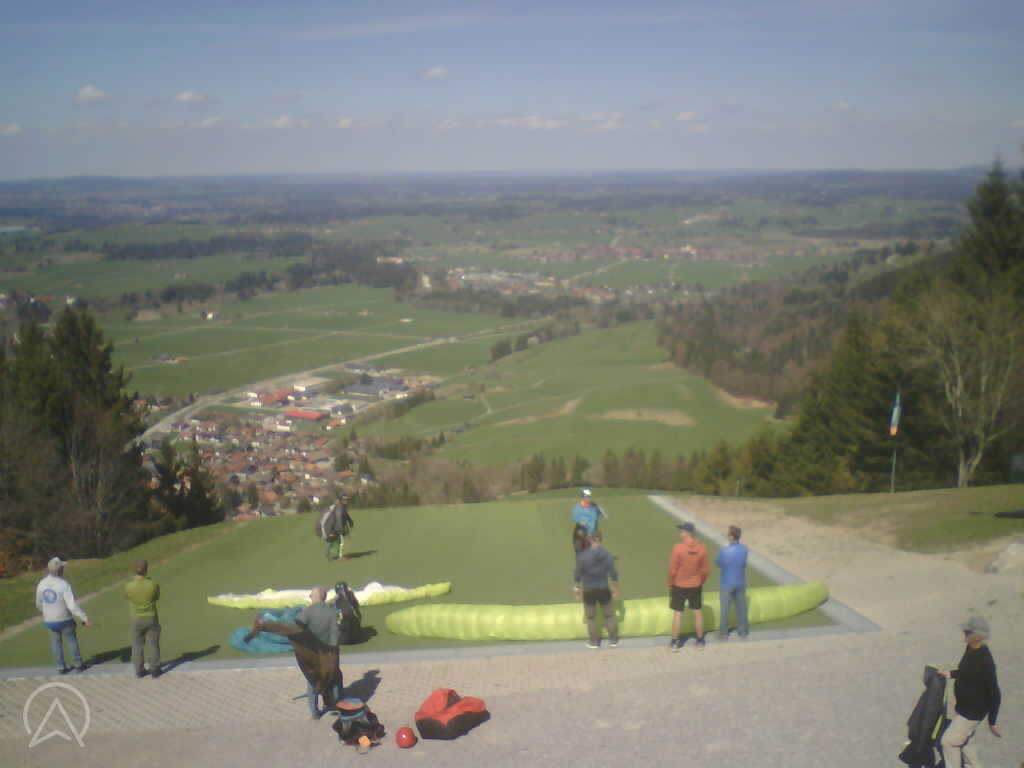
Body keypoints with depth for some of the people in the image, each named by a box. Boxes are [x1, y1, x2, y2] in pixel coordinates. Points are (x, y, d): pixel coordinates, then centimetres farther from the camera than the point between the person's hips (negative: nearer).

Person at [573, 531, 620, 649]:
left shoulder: (582, 556, -10)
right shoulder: (608, 555, -7)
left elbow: (578, 574, -7)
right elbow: (613, 574, -7)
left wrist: (578, 589, 3)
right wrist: (616, 589, 2)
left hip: (588, 590, -1)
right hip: (604, 589, 1)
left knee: (591, 617, 11)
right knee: (609, 615, 13)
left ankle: (594, 641, 12)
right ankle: (613, 640, 13)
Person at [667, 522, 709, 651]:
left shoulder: (678, 547, -21)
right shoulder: (702, 548, -9)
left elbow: (672, 569, -15)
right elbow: (705, 570, -2)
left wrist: (670, 584, 1)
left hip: (679, 585, -3)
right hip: (696, 586, 3)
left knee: (677, 614, 7)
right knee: (697, 612, 16)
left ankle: (675, 642, 15)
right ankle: (700, 640, 25)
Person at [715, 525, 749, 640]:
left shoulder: (723, 550, -26)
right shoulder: (744, 549, -12)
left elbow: (718, 563, -7)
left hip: (726, 583, -3)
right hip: (740, 582, 3)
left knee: (725, 608, 11)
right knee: (741, 607, 18)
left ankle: (724, 633, 21)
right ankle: (742, 630, 29)